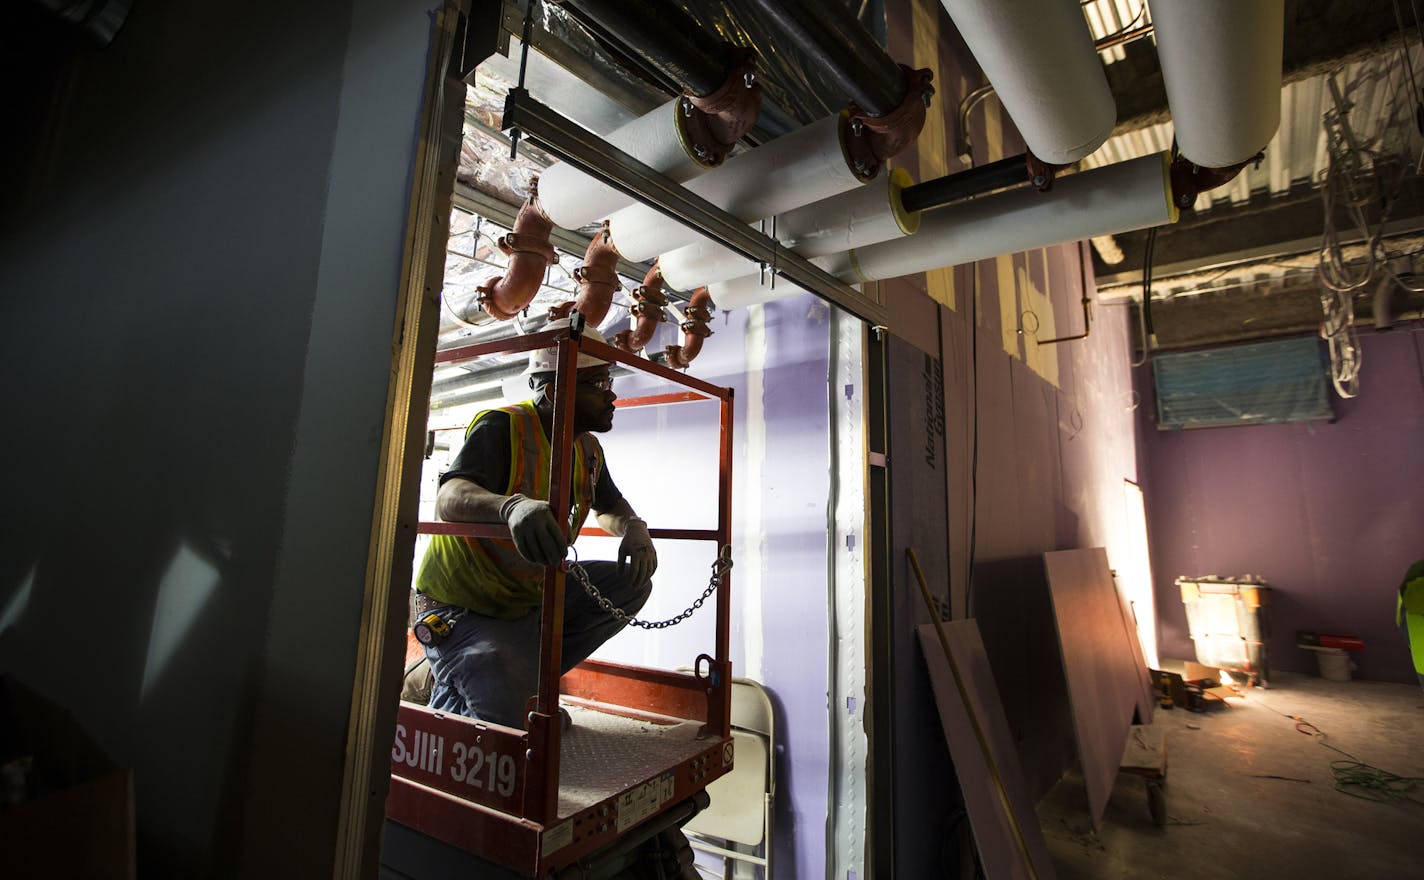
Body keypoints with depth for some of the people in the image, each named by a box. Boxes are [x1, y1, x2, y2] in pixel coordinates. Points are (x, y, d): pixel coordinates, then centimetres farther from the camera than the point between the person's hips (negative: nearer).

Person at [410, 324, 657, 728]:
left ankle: (524, 675, 1)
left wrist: (633, 529, -10)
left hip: (532, 597, 8)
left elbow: (610, 505, 15)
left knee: (630, 584, -8)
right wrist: (512, 506, -57)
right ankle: (451, 691, 10)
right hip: (463, 605, -7)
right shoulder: (502, 426, -20)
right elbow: (449, 498, -34)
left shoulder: (588, 448, 2)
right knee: (504, 719, -23)